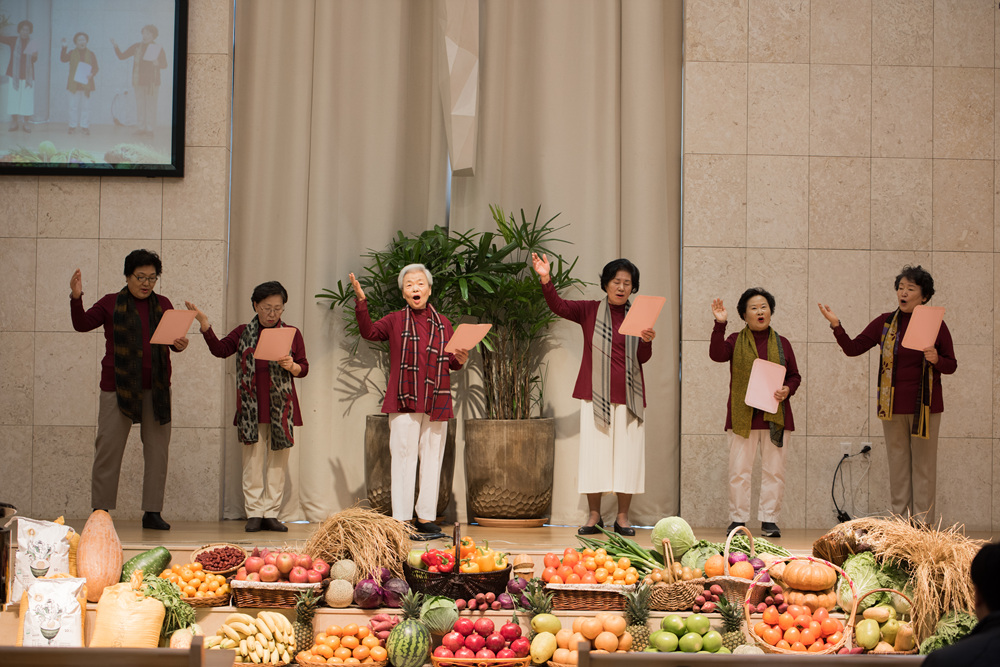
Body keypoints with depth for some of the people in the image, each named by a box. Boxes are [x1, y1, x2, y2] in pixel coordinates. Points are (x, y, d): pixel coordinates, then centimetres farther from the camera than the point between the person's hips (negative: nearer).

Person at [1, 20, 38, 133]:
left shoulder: (32, 44, 4)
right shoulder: (13, 41, 2)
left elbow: (34, 60, 8)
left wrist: (34, 56, -13)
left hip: (27, 75, 0)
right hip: (14, 74, 0)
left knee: (26, 99, -5)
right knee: (13, 98, -1)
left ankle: (24, 123, 1)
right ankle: (14, 123, 5)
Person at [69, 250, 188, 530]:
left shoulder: (163, 305, 13)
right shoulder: (111, 303, 5)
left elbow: (173, 339, 13)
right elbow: (82, 324, -1)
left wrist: (180, 344, -9)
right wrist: (76, 298, -16)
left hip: (156, 387, 3)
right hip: (119, 384, -3)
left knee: (157, 449, 2)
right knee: (109, 447, -3)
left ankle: (152, 512, 7)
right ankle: (100, 510, 4)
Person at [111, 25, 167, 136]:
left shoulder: (158, 48, 2)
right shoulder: (137, 46, 9)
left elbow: (164, 65, 3)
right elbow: (121, 56, 11)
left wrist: (158, 63, -18)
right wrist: (116, 47, -5)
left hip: (152, 81, -3)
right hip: (139, 81, 3)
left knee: (150, 105, -5)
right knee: (140, 105, 3)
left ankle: (149, 129, -3)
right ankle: (141, 128, 8)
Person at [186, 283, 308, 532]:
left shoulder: (292, 334, 9)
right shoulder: (244, 333, 11)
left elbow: (304, 368, 9)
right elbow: (220, 349, -3)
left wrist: (292, 366, -14)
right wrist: (204, 324, -14)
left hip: (281, 407, 0)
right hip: (251, 408, 0)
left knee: (277, 462, 1)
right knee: (253, 461, -2)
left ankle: (271, 514, 6)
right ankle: (254, 514, 2)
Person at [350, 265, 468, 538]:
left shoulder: (442, 323, 16)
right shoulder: (395, 320, 8)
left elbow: (451, 363, 21)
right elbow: (369, 332, -9)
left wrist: (460, 360, -2)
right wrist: (361, 302, -19)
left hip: (436, 401, 3)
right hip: (404, 402, -3)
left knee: (432, 459, 5)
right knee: (404, 457, -5)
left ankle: (425, 519, 10)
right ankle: (402, 520, -3)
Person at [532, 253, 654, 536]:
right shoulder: (590, 311, 5)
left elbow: (642, 359, 2)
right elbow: (559, 306, -9)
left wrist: (647, 341, -19)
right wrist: (546, 279, -24)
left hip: (628, 396, 1)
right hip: (595, 394, -1)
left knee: (627, 453, -1)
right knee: (594, 451, -1)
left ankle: (623, 516, 6)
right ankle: (594, 516, 5)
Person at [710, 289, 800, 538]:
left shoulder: (781, 344, 13)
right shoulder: (736, 341, 8)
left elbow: (795, 376, 15)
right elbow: (716, 354, -12)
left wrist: (787, 390, -6)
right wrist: (720, 324, -19)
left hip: (775, 416, 2)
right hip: (743, 416, -2)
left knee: (774, 471, 1)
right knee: (739, 470, -2)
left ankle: (769, 520, 8)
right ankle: (738, 520, 5)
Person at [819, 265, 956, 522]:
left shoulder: (936, 325, -1)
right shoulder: (886, 323, 4)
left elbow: (951, 365, 3)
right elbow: (852, 348, 1)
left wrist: (936, 359, -19)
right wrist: (836, 325, -14)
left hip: (925, 406, -2)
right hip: (893, 406, 2)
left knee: (923, 465, 1)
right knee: (898, 464, 6)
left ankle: (922, 523, 4)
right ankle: (900, 519, 10)